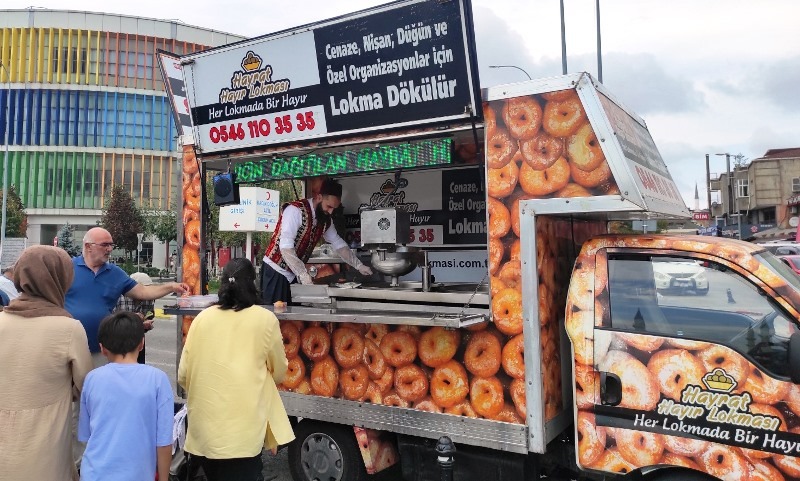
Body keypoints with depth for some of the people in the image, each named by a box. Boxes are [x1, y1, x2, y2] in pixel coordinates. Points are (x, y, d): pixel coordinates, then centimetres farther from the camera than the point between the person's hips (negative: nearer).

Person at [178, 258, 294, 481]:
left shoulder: (202, 318, 0)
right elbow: (279, 372, 7)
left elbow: (183, 375, 7)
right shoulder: (265, 319, -5)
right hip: (244, 427, -3)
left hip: (206, 424, 3)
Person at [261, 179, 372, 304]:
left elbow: (338, 244, 13)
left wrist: (359, 266, 6)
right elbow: (285, 247, -27)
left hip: (294, 274, 7)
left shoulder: (325, 219, 3)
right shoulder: (295, 210, -20)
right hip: (275, 271, -7)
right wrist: (303, 274, -31)